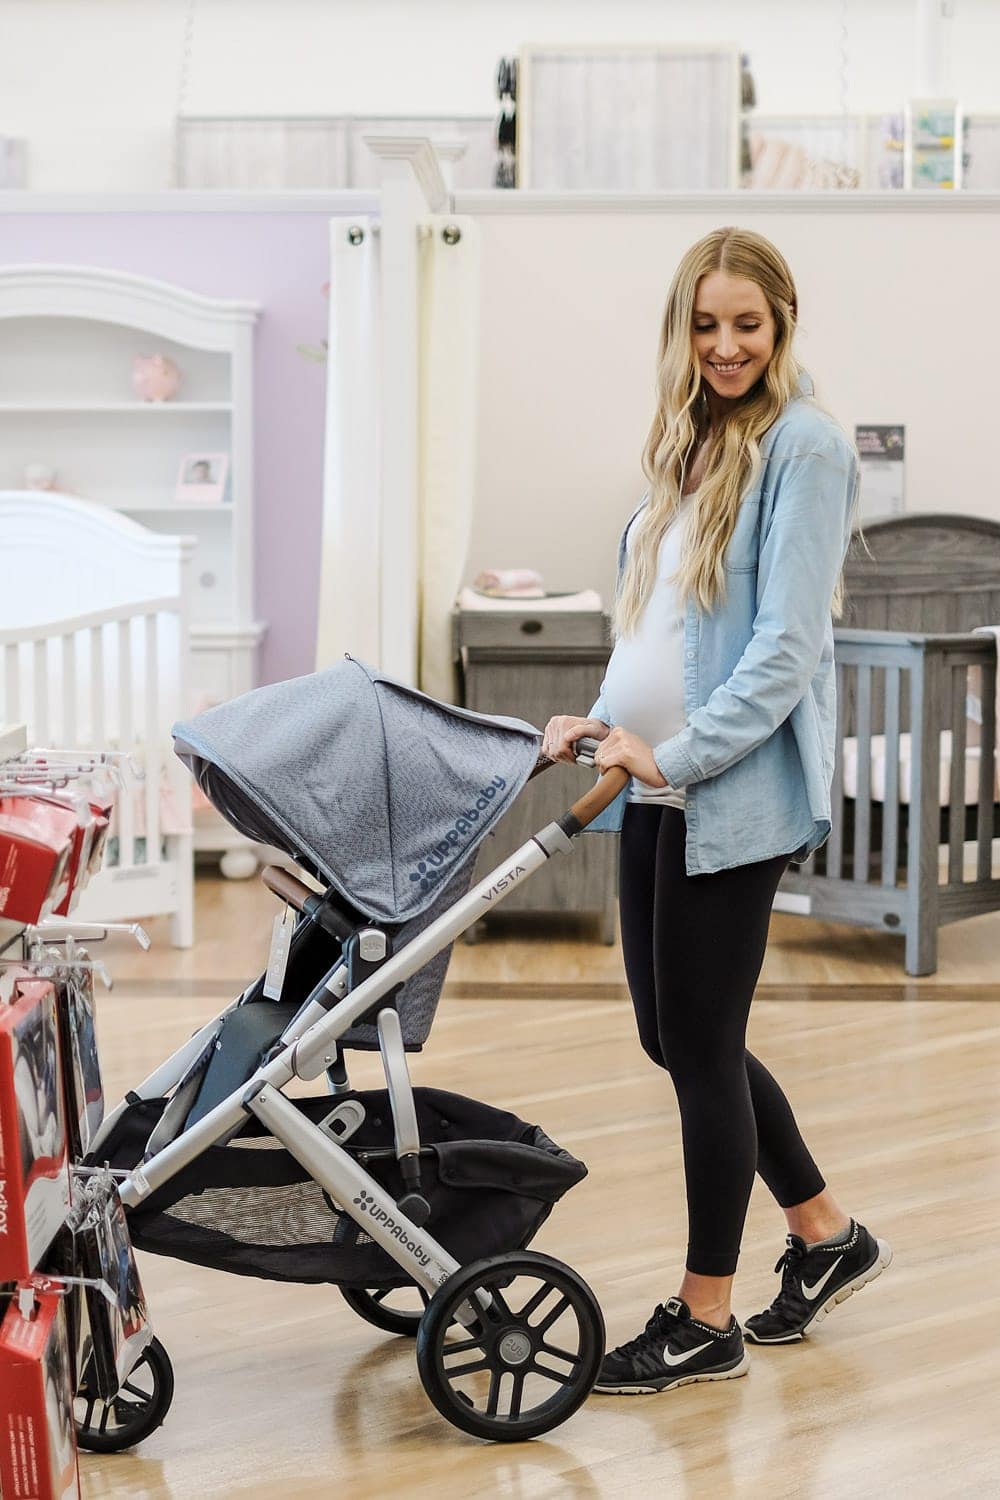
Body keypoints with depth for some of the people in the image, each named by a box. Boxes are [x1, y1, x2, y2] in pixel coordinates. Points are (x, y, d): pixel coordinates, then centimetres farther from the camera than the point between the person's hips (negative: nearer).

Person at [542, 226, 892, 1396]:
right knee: (673, 1033, 15)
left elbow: (787, 642, -17)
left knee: (701, 1043, 0)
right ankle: (825, 1235, 33)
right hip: (658, 791, 8)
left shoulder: (802, 446, -9)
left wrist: (678, 752, -22)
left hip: (734, 797, -8)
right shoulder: (689, 448, 15)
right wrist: (605, 723, 6)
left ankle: (706, 1320, 15)